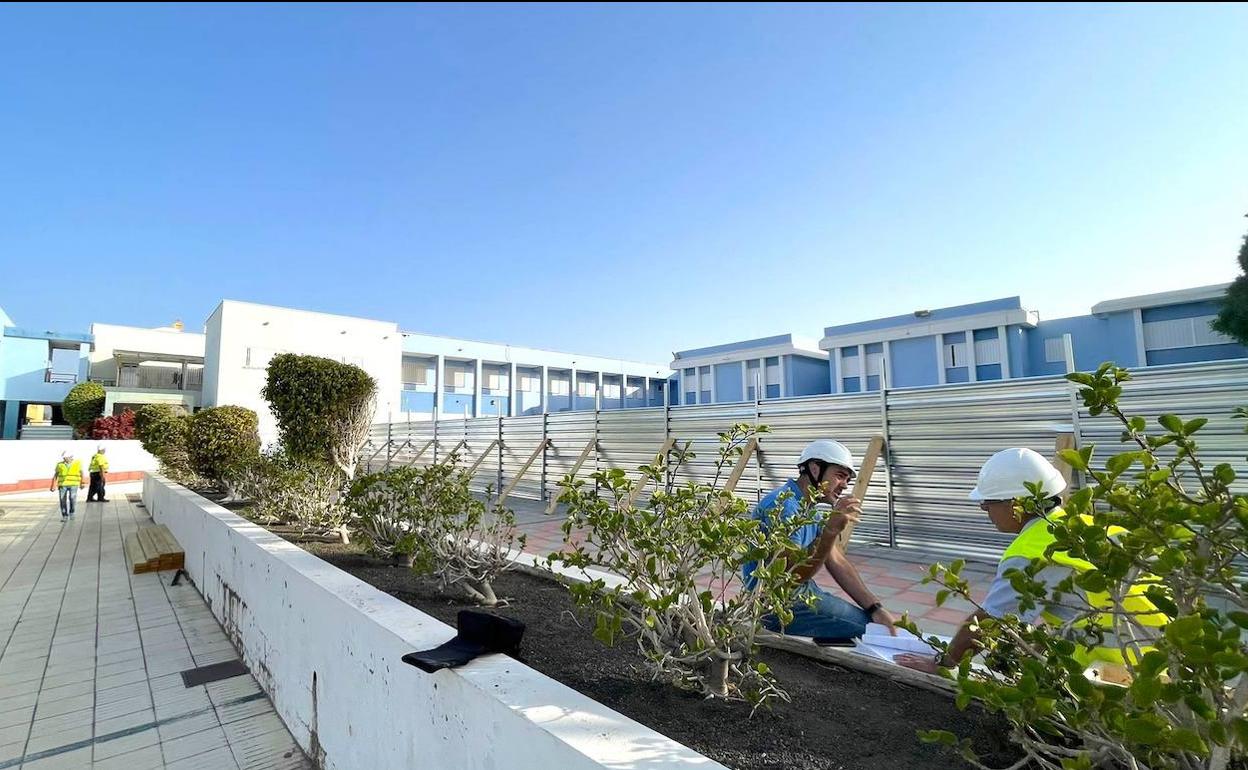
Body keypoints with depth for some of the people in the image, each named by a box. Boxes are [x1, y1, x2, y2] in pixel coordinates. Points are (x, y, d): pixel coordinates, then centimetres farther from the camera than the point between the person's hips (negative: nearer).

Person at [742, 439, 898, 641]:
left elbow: (837, 563, 6)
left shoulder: (813, 509, 10)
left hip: (805, 592, 10)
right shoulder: (783, 505, -23)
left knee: (877, 622, 8)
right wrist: (831, 530, -40)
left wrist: (876, 608, -4)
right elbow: (793, 574, -30)